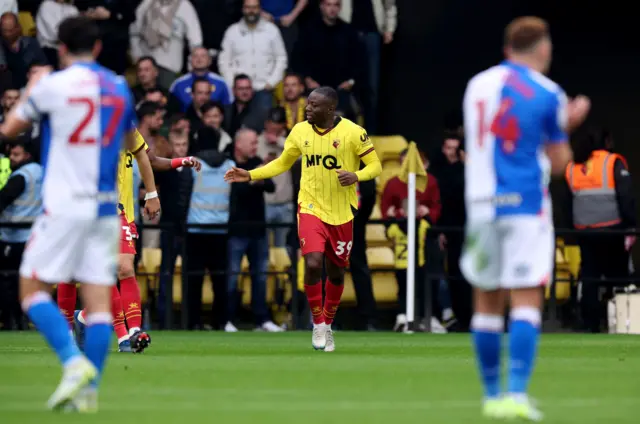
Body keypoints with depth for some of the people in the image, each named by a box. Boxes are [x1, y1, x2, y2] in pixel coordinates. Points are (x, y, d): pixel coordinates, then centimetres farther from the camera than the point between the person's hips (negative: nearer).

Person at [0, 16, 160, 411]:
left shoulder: (53, 84, -6)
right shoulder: (119, 87, 10)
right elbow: (134, 142, 26)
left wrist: (32, 87, 22)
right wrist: (151, 191, 39)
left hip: (64, 205, -5)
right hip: (106, 207, 5)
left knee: (33, 289, 1)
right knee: (99, 301, 4)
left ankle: (74, 363, -18)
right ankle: (90, 389, 0)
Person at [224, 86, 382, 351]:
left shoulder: (353, 132, -10)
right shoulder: (300, 131, 0)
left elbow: (375, 166, -5)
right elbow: (282, 164, 15)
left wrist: (356, 176, -25)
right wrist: (250, 175, 5)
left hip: (341, 213, -1)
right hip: (310, 209, 1)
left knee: (336, 272, 10)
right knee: (313, 264, -18)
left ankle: (328, 326, 30)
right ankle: (318, 324, -1)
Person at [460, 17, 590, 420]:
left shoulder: (478, 85, 10)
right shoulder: (548, 95, -5)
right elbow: (558, 163, -1)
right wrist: (566, 127, 18)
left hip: (482, 204, 5)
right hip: (525, 205, -5)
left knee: (488, 303, 11)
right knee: (527, 300, -7)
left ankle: (492, 394, 17)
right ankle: (516, 394, -18)